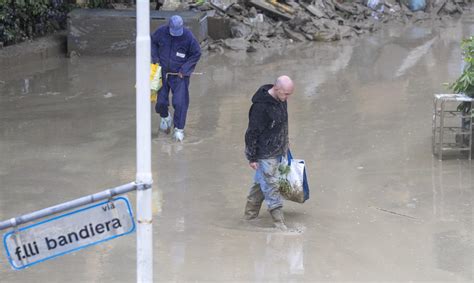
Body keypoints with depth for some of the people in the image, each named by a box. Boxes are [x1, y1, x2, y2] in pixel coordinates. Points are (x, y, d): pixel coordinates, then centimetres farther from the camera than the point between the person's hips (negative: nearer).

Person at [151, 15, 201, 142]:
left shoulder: (188, 36, -16)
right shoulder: (161, 32, -10)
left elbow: (196, 54, -6)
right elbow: (152, 42, 11)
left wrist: (184, 69, -10)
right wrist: (155, 59, 0)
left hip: (179, 75, -2)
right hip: (163, 72, 2)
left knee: (180, 102, -7)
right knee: (160, 101, 5)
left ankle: (179, 129, 6)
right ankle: (165, 117, 38)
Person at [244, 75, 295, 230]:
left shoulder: (281, 100, 2)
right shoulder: (260, 106, -25)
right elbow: (252, 133, -20)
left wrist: (285, 147, 24)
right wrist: (252, 157, -16)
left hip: (277, 152, 9)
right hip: (264, 155, -8)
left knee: (261, 183, 18)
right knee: (271, 185, -3)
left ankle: (250, 213, 31)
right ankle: (278, 220, 2)